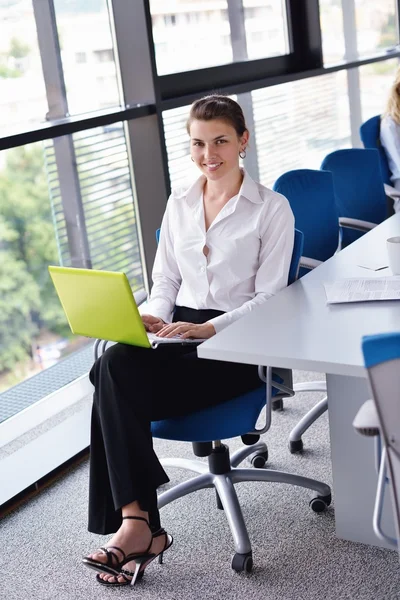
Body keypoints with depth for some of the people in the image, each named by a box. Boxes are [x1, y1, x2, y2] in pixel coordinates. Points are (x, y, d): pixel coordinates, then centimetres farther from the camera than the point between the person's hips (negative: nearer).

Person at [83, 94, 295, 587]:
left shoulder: (272, 208, 0)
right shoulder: (178, 205, 15)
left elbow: (269, 299, -6)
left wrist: (207, 329, -20)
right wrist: (152, 317, -6)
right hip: (178, 335, 5)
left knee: (114, 382, -29)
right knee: (114, 363, -30)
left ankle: (134, 520, -18)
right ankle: (139, 524, -26)